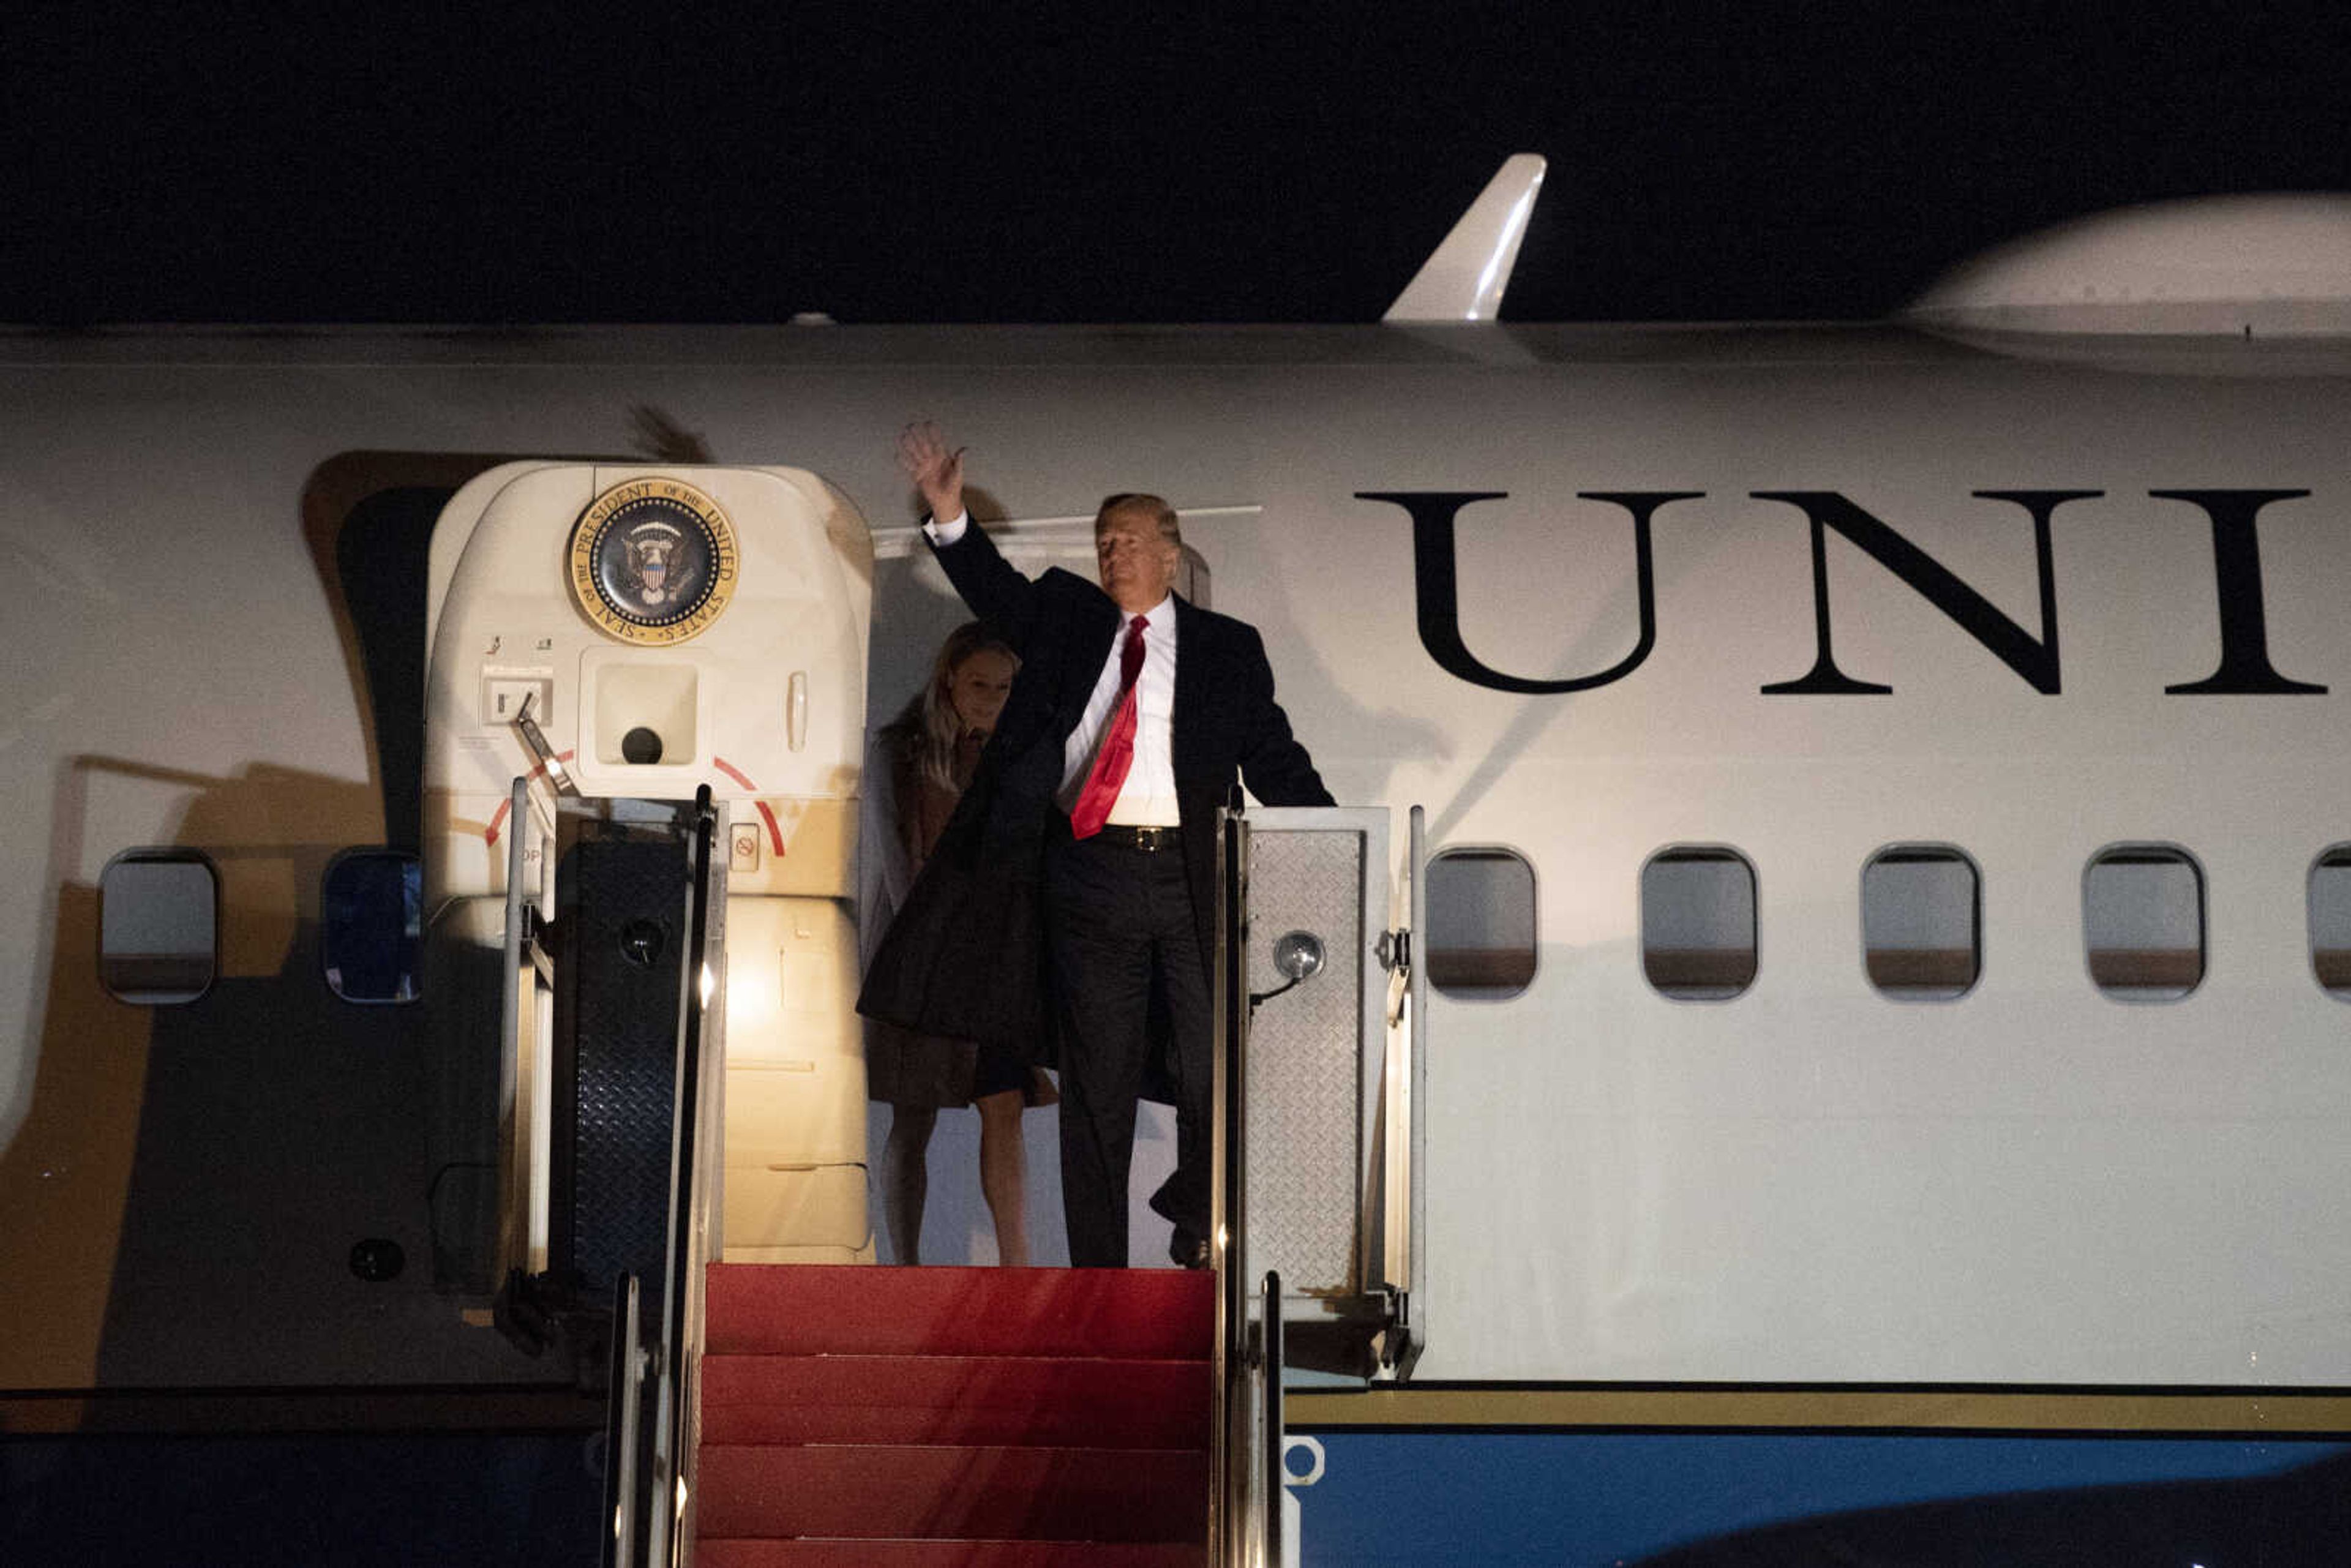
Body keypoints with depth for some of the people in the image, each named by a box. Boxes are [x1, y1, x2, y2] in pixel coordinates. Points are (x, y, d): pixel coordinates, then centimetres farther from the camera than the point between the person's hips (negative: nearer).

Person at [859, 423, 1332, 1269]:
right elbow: (994, 590, 3)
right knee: (1097, 1086, 4)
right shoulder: (1066, 619, 15)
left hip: (1192, 878, -1)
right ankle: (1097, 1277, 11)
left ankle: (1198, 1213, 25)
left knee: (1213, 1070, -3)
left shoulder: (1228, 648, 10)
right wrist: (948, 512, -12)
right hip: (1089, 877, 1)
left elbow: (1275, 760, 8)